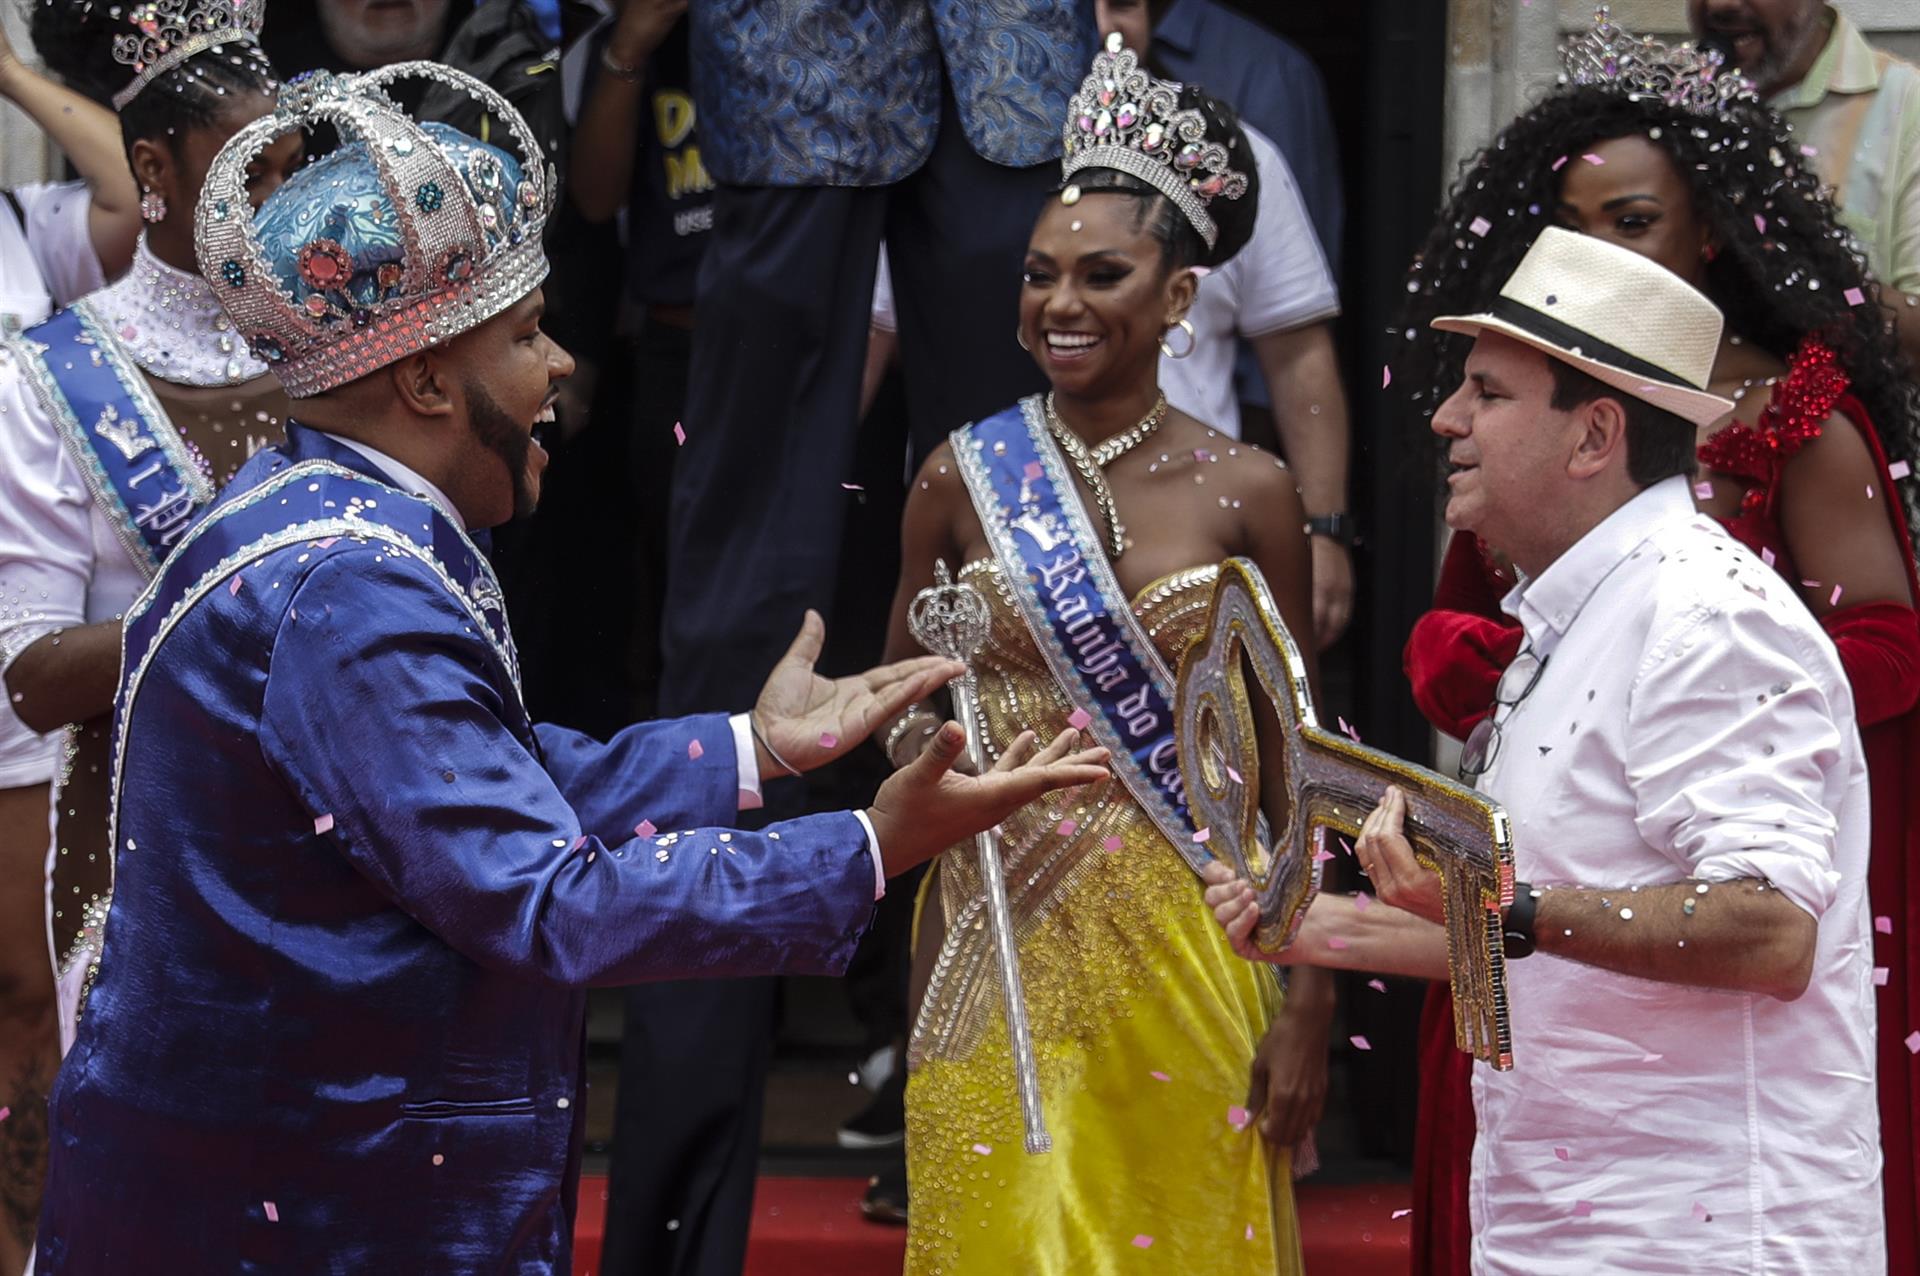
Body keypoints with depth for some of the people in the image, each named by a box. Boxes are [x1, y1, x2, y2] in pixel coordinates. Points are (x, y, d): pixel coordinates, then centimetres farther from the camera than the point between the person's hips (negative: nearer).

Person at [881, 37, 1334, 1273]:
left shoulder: (1248, 493, -1)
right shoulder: (964, 476, 2)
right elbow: (903, 698, 14)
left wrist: (1308, 1004, -4)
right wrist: (931, 759, -9)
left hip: (1185, 945, -1)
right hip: (1000, 940, 1)